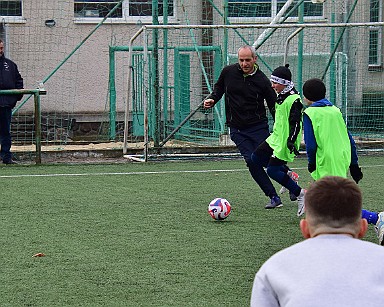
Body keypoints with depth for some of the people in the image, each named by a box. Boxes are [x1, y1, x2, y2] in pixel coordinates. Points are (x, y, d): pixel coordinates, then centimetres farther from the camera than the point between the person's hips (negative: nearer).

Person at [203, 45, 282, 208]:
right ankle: (273, 197, -4)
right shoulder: (228, 72, 0)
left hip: (258, 127, -2)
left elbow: (274, 106, -1)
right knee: (252, 161, -12)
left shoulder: (262, 80, -7)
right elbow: (219, 87, 20)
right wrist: (212, 99, -1)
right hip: (237, 129, 2)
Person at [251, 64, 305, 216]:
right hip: (276, 137, 10)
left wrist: (291, 140, -30)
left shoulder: (293, 99, -19)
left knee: (272, 170, -12)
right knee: (256, 157, 12)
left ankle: (300, 194, -4)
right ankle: (289, 175, 18)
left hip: (285, 141, -10)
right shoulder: (281, 96, 10)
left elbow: (295, 122, -23)